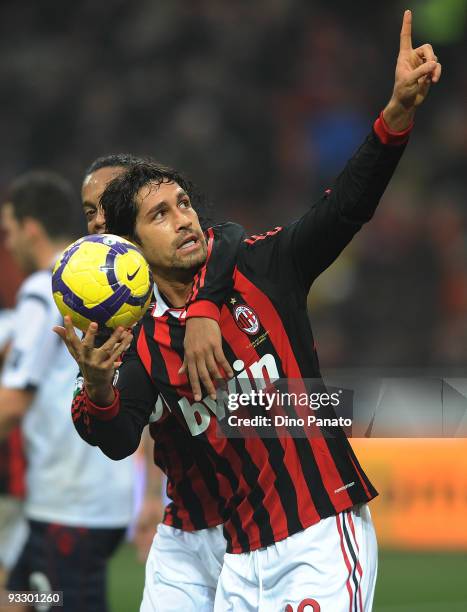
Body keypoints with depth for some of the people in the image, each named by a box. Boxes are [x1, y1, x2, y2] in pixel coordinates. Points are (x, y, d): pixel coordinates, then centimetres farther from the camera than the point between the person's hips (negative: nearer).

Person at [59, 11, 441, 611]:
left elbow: (347, 205, -12)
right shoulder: (144, 341, 7)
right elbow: (118, 442, -7)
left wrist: (398, 110, -26)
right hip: (242, 560, 4)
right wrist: (98, 388, -29)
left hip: (322, 539, -4)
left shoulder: (263, 268, 1)